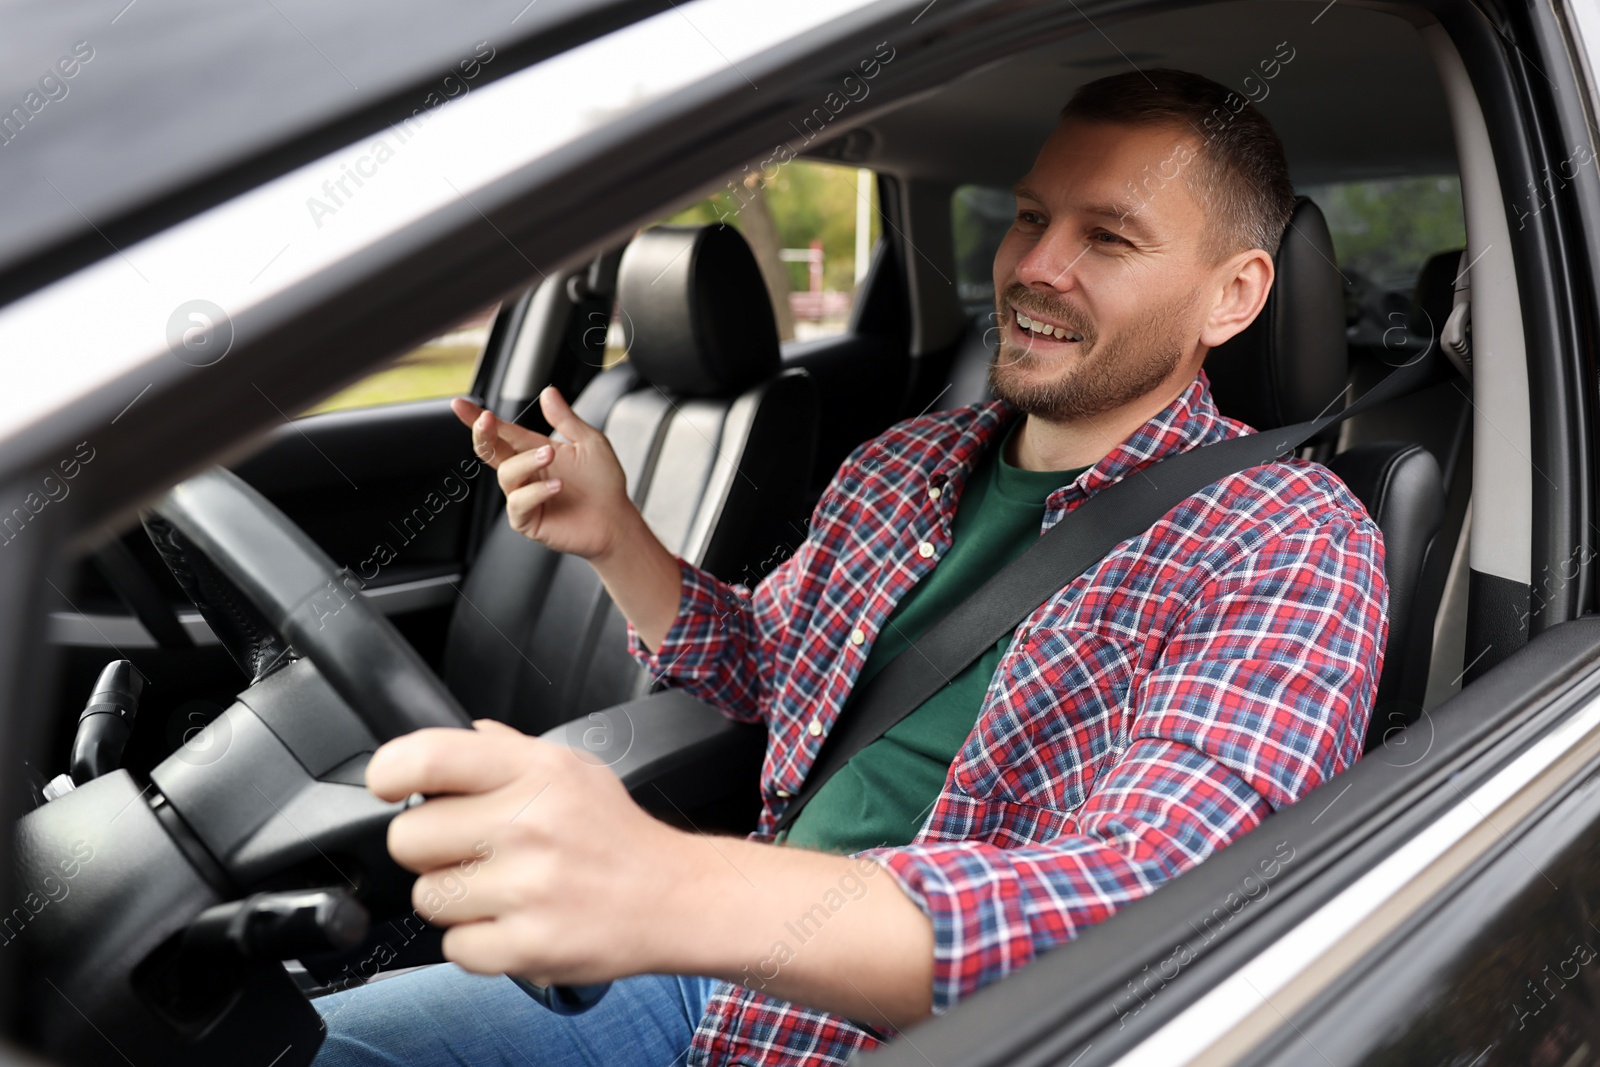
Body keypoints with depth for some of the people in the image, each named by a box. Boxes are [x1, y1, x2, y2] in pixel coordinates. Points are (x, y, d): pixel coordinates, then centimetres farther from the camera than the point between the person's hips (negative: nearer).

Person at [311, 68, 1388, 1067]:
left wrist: (673, 887, -44)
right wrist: (615, 536, 1)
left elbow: (1154, 905, -30)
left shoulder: (1291, 545, -15)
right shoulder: (905, 465, 5)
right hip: (719, 968, 6)